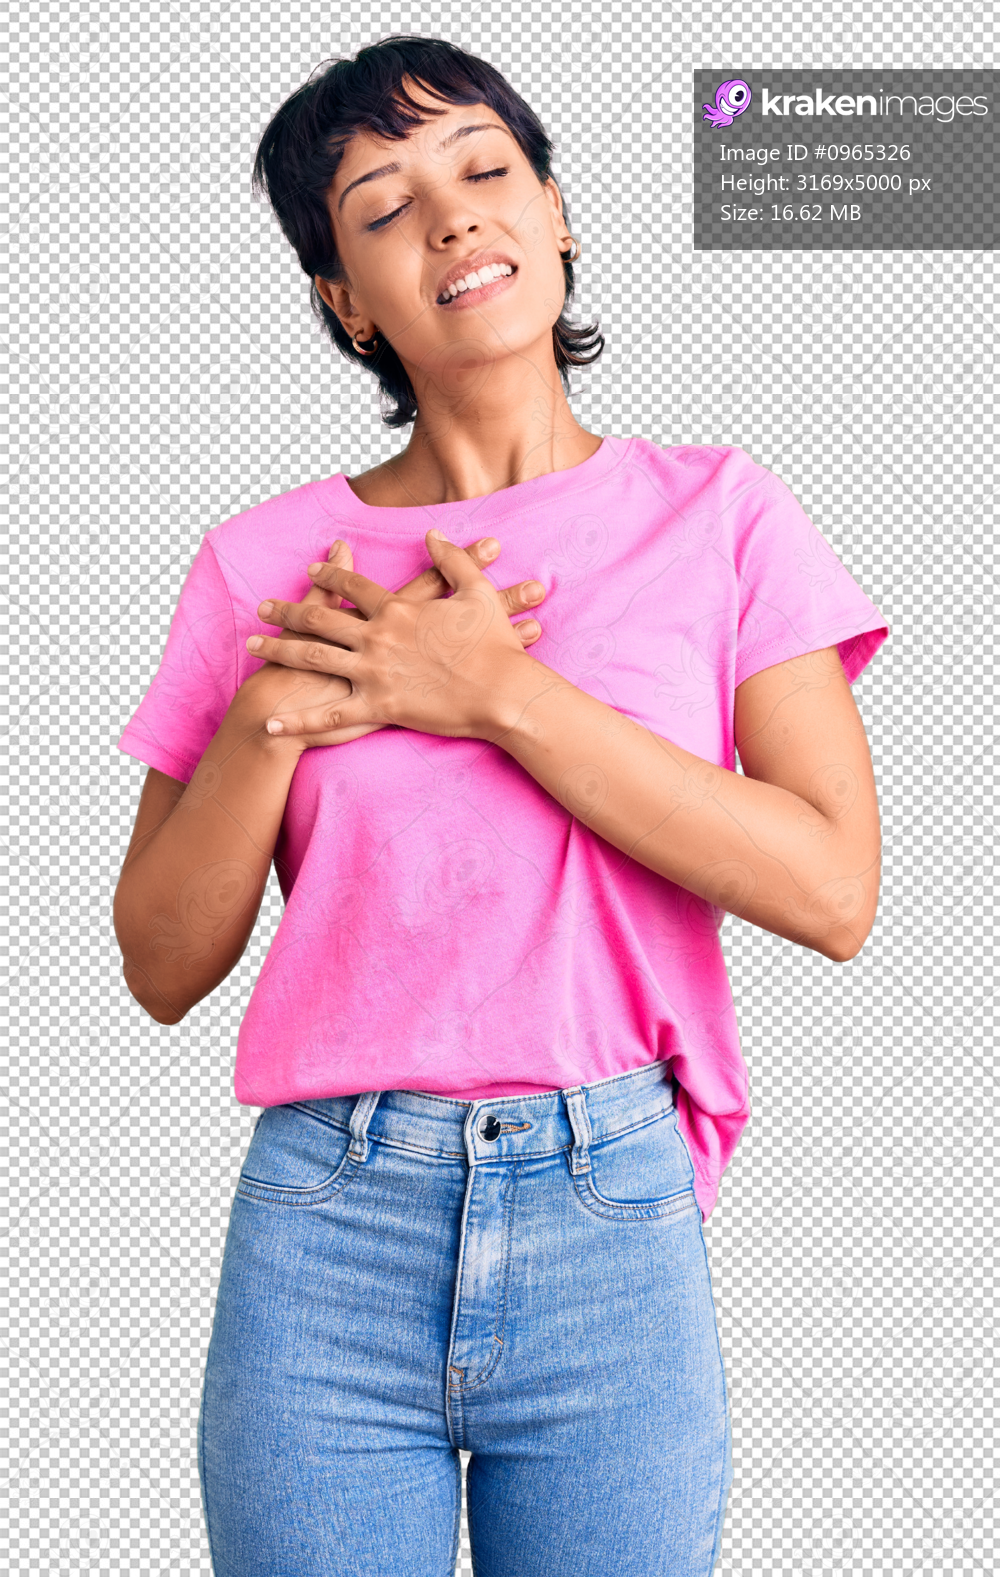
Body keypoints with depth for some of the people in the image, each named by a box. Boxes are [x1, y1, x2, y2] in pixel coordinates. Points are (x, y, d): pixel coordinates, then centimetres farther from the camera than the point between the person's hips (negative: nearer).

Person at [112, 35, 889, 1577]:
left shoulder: (717, 515, 2)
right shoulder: (265, 565, 4)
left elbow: (835, 890, -9)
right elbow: (163, 963, 4)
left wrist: (501, 692, -13)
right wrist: (273, 712, -12)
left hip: (614, 1230, 0)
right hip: (325, 1229, 1)